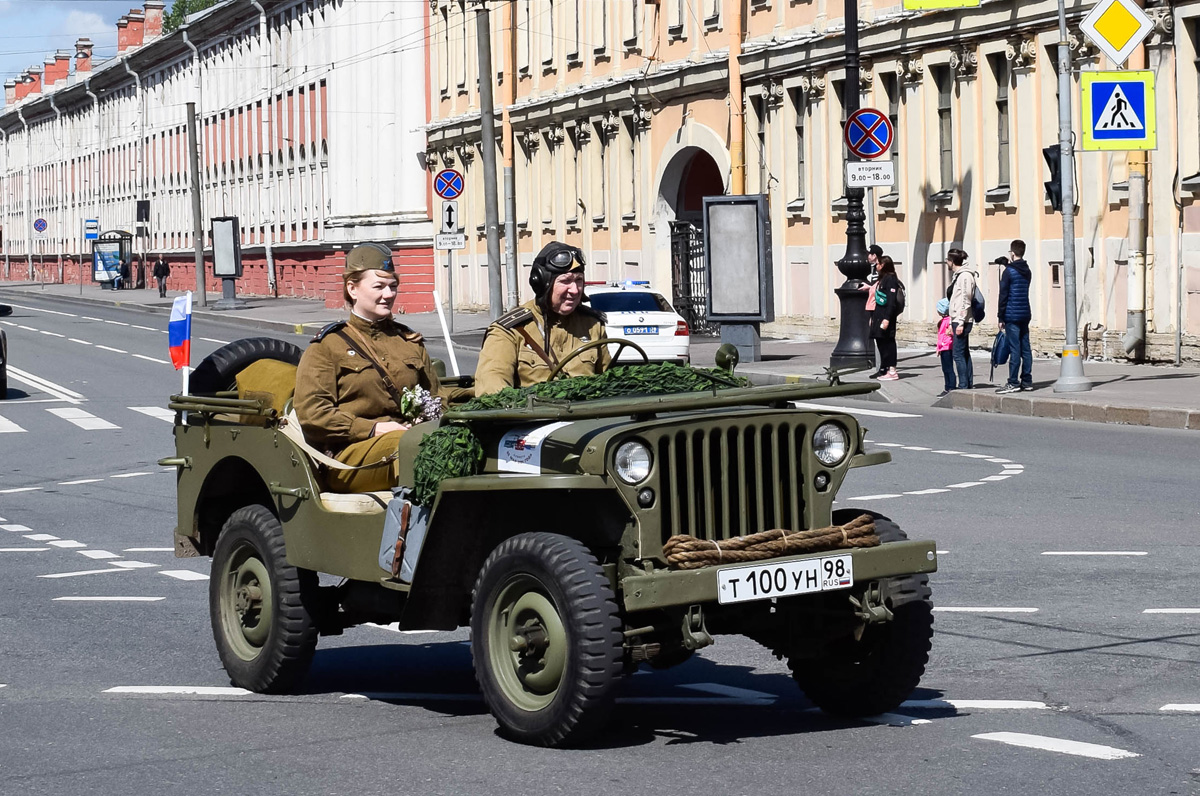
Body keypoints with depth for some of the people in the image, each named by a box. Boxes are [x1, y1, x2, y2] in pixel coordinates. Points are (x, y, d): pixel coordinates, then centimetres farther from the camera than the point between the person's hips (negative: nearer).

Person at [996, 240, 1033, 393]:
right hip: (1025, 314, 7)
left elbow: (1003, 295, -10)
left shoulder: (1009, 271, -10)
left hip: (1012, 316, -7)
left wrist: (1001, 317, -6)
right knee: (1025, 348, 8)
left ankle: (1013, 383, -8)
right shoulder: (1027, 271, 12)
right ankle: (1027, 381, 10)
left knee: (1014, 349, -8)